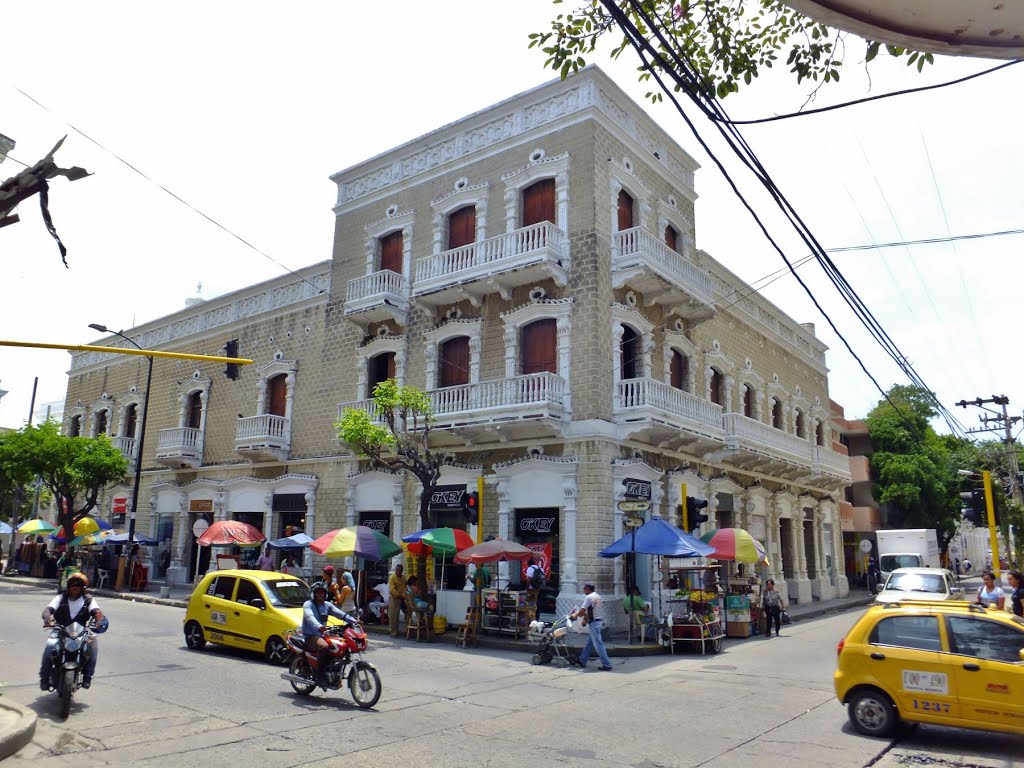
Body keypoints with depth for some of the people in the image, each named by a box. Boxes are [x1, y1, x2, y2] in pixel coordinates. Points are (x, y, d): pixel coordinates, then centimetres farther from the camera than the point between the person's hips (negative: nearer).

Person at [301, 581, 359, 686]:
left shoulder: (327, 605, 16)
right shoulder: (308, 605, -3)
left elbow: (340, 613, 2)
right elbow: (310, 617, -24)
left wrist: (353, 620, -15)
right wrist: (319, 626, -45)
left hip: (323, 635, 7)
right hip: (310, 636, -7)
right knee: (324, 646, -35)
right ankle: (319, 675, -24)